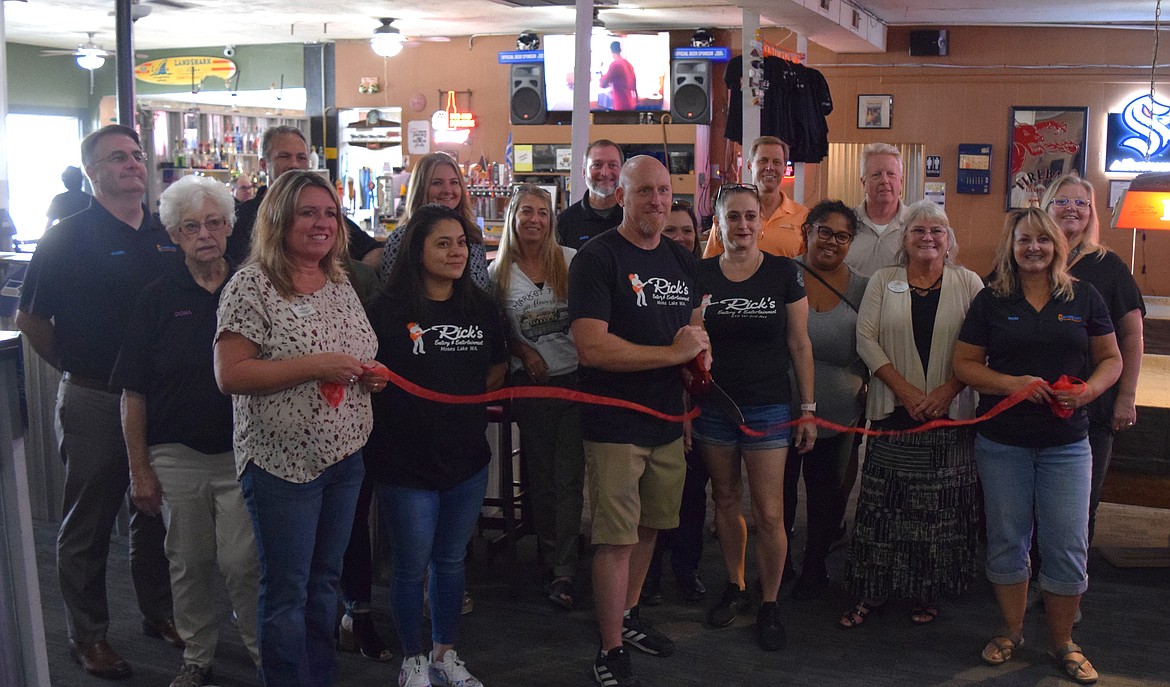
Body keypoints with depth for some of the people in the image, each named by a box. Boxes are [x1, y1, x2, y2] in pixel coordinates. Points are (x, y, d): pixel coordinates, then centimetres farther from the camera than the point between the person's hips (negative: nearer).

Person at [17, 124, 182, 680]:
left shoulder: (168, 235, 5)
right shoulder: (68, 238, -7)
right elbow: (31, 318, -3)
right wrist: (76, 368, -1)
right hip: (94, 401, -4)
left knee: (156, 512, 17)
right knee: (89, 523, 8)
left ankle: (159, 612, 33)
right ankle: (87, 635, 21)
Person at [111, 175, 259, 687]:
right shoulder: (158, 298, 1)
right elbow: (133, 392, 2)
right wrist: (139, 469, -2)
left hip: (241, 452, -1)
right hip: (175, 455, 1)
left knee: (242, 562, -3)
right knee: (189, 563, 12)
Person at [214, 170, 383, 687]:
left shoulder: (340, 283, 9)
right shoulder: (252, 285, -12)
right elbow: (229, 374, -18)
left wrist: (371, 376, -1)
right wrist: (315, 365, -23)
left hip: (345, 455, 7)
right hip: (283, 461, -7)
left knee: (324, 582, 17)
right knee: (287, 593, 4)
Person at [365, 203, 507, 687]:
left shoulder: (481, 308, 4)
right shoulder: (389, 311, -10)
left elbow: (496, 370, 17)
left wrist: (481, 399, 7)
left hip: (467, 458, 4)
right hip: (406, 462, -4)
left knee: (451, 561, 17)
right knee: (411, 567, 8)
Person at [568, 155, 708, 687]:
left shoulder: (681, 260, 10)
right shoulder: (597, 258, -13)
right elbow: (591, 348, -23)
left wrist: (701, 353, 0)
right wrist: (675, 353, -19)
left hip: (668, 421, 7)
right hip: (615, 424, -7)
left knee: (648, 527, 19)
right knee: (617, 538, -2)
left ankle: (628, 615, 40)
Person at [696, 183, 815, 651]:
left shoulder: (784, 273, -2)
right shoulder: (700, 275, 2)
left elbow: (800, 345, 1)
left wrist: (808, 409, -2)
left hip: (767, 406, -2)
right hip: (712, 404, 2)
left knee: (769, 513, -3)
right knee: (725, 499, 13)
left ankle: (769, 604, 15)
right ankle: (735, 588, 31)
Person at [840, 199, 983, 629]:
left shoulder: (969, 284, 5)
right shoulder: (883, 281, 6)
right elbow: (866, 338, -2)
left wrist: (947, 391, -13)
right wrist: (906, 390, -10)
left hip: (949, 413, 0)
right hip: (893, 411, 0)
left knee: (940, 508, 4)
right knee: (883, 504, 2)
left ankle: (926, 594, 18)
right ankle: (871, 592, 12)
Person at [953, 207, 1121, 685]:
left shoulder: (1083, 297, 3)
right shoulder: (991, 300, 2)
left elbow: (1111, 359, 7)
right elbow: (964, 363, 0)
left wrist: (1089, 390, -13)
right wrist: (1010, 383, -16)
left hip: (1066, 441, 0)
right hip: (1002, 442, 0)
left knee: (1068, 546, 1)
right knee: (1007, 541, 10)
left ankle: (1062, 642, 21)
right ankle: (1010, 631, 29)